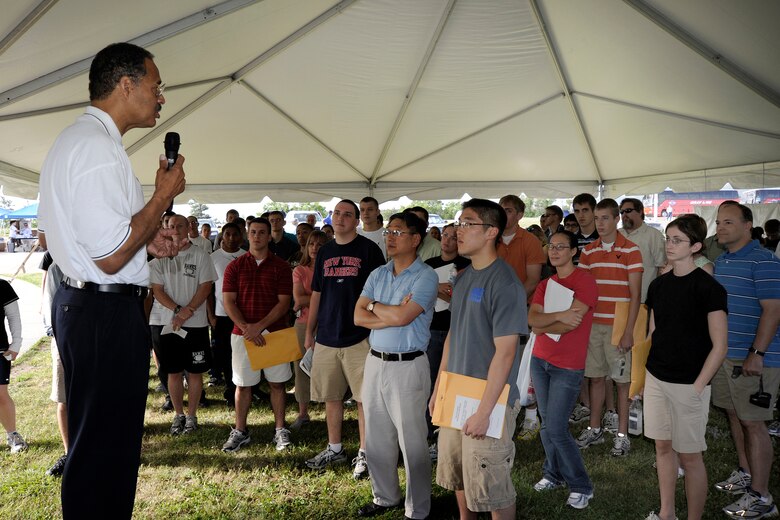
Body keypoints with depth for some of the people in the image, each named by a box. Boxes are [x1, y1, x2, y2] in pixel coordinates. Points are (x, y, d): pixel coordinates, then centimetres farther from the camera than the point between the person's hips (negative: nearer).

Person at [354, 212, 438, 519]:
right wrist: (392, 314, -14)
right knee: (377, 439, 17)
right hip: (375, 362, 7)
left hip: (408, 366, -7)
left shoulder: (425, 277, -11)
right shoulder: (377, 275, 9)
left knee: (412, 444, 4)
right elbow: (359, 317, 0)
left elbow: (401, 316, -23)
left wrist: (375, 306, -5)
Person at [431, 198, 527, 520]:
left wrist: (484, 411, -20)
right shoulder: (463, 278, 7)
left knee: (492, 487, 6)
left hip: (488, 401, -7)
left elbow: (505, 352, -19)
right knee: (457, 477, 19)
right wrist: (438, 389, 14)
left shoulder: (504, 283, -17)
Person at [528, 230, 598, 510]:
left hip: (568, 367, -6)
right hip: (540, 360, 6)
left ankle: (581, 487, 11)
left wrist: (542, 326, -5)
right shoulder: (545, 284, 10)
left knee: (556, 429, -6)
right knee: (546, 423, 13)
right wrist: (558, 316, -21)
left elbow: (572, 323, -19)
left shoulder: (584, 280, -10)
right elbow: (532, 319, -5)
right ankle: (553, 474, 30)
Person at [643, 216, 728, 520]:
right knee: (663, 446, 14)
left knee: (689, 455, 4)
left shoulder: (708, 287, -11)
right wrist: (648, 369, 9)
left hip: (689, 384, -6)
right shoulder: (658, 285, 6)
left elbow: (719, 346, -12)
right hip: (656, 379, 6)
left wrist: (697, 387, -14)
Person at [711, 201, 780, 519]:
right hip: (724, 353, 8)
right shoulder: (721, 261, 13)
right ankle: (745, 474, 33)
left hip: (753, 358, -8)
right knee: (734, 415, 17)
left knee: (752, 422, -3)